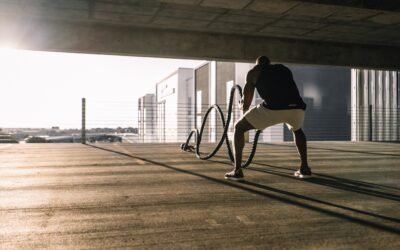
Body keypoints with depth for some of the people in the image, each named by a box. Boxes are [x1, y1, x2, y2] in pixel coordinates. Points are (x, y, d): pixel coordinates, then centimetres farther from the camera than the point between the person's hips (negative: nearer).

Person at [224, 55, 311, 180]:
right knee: (297, 130, 39)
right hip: (297, 107, 4)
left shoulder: (254, 72, 22)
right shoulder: (285, 69, 35)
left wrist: (243, 106, 45)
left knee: (238, 128, 17)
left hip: (273, 108, -4)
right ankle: (304, 168, 30)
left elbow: (246, 101, 20)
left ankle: (237, 170, 10)